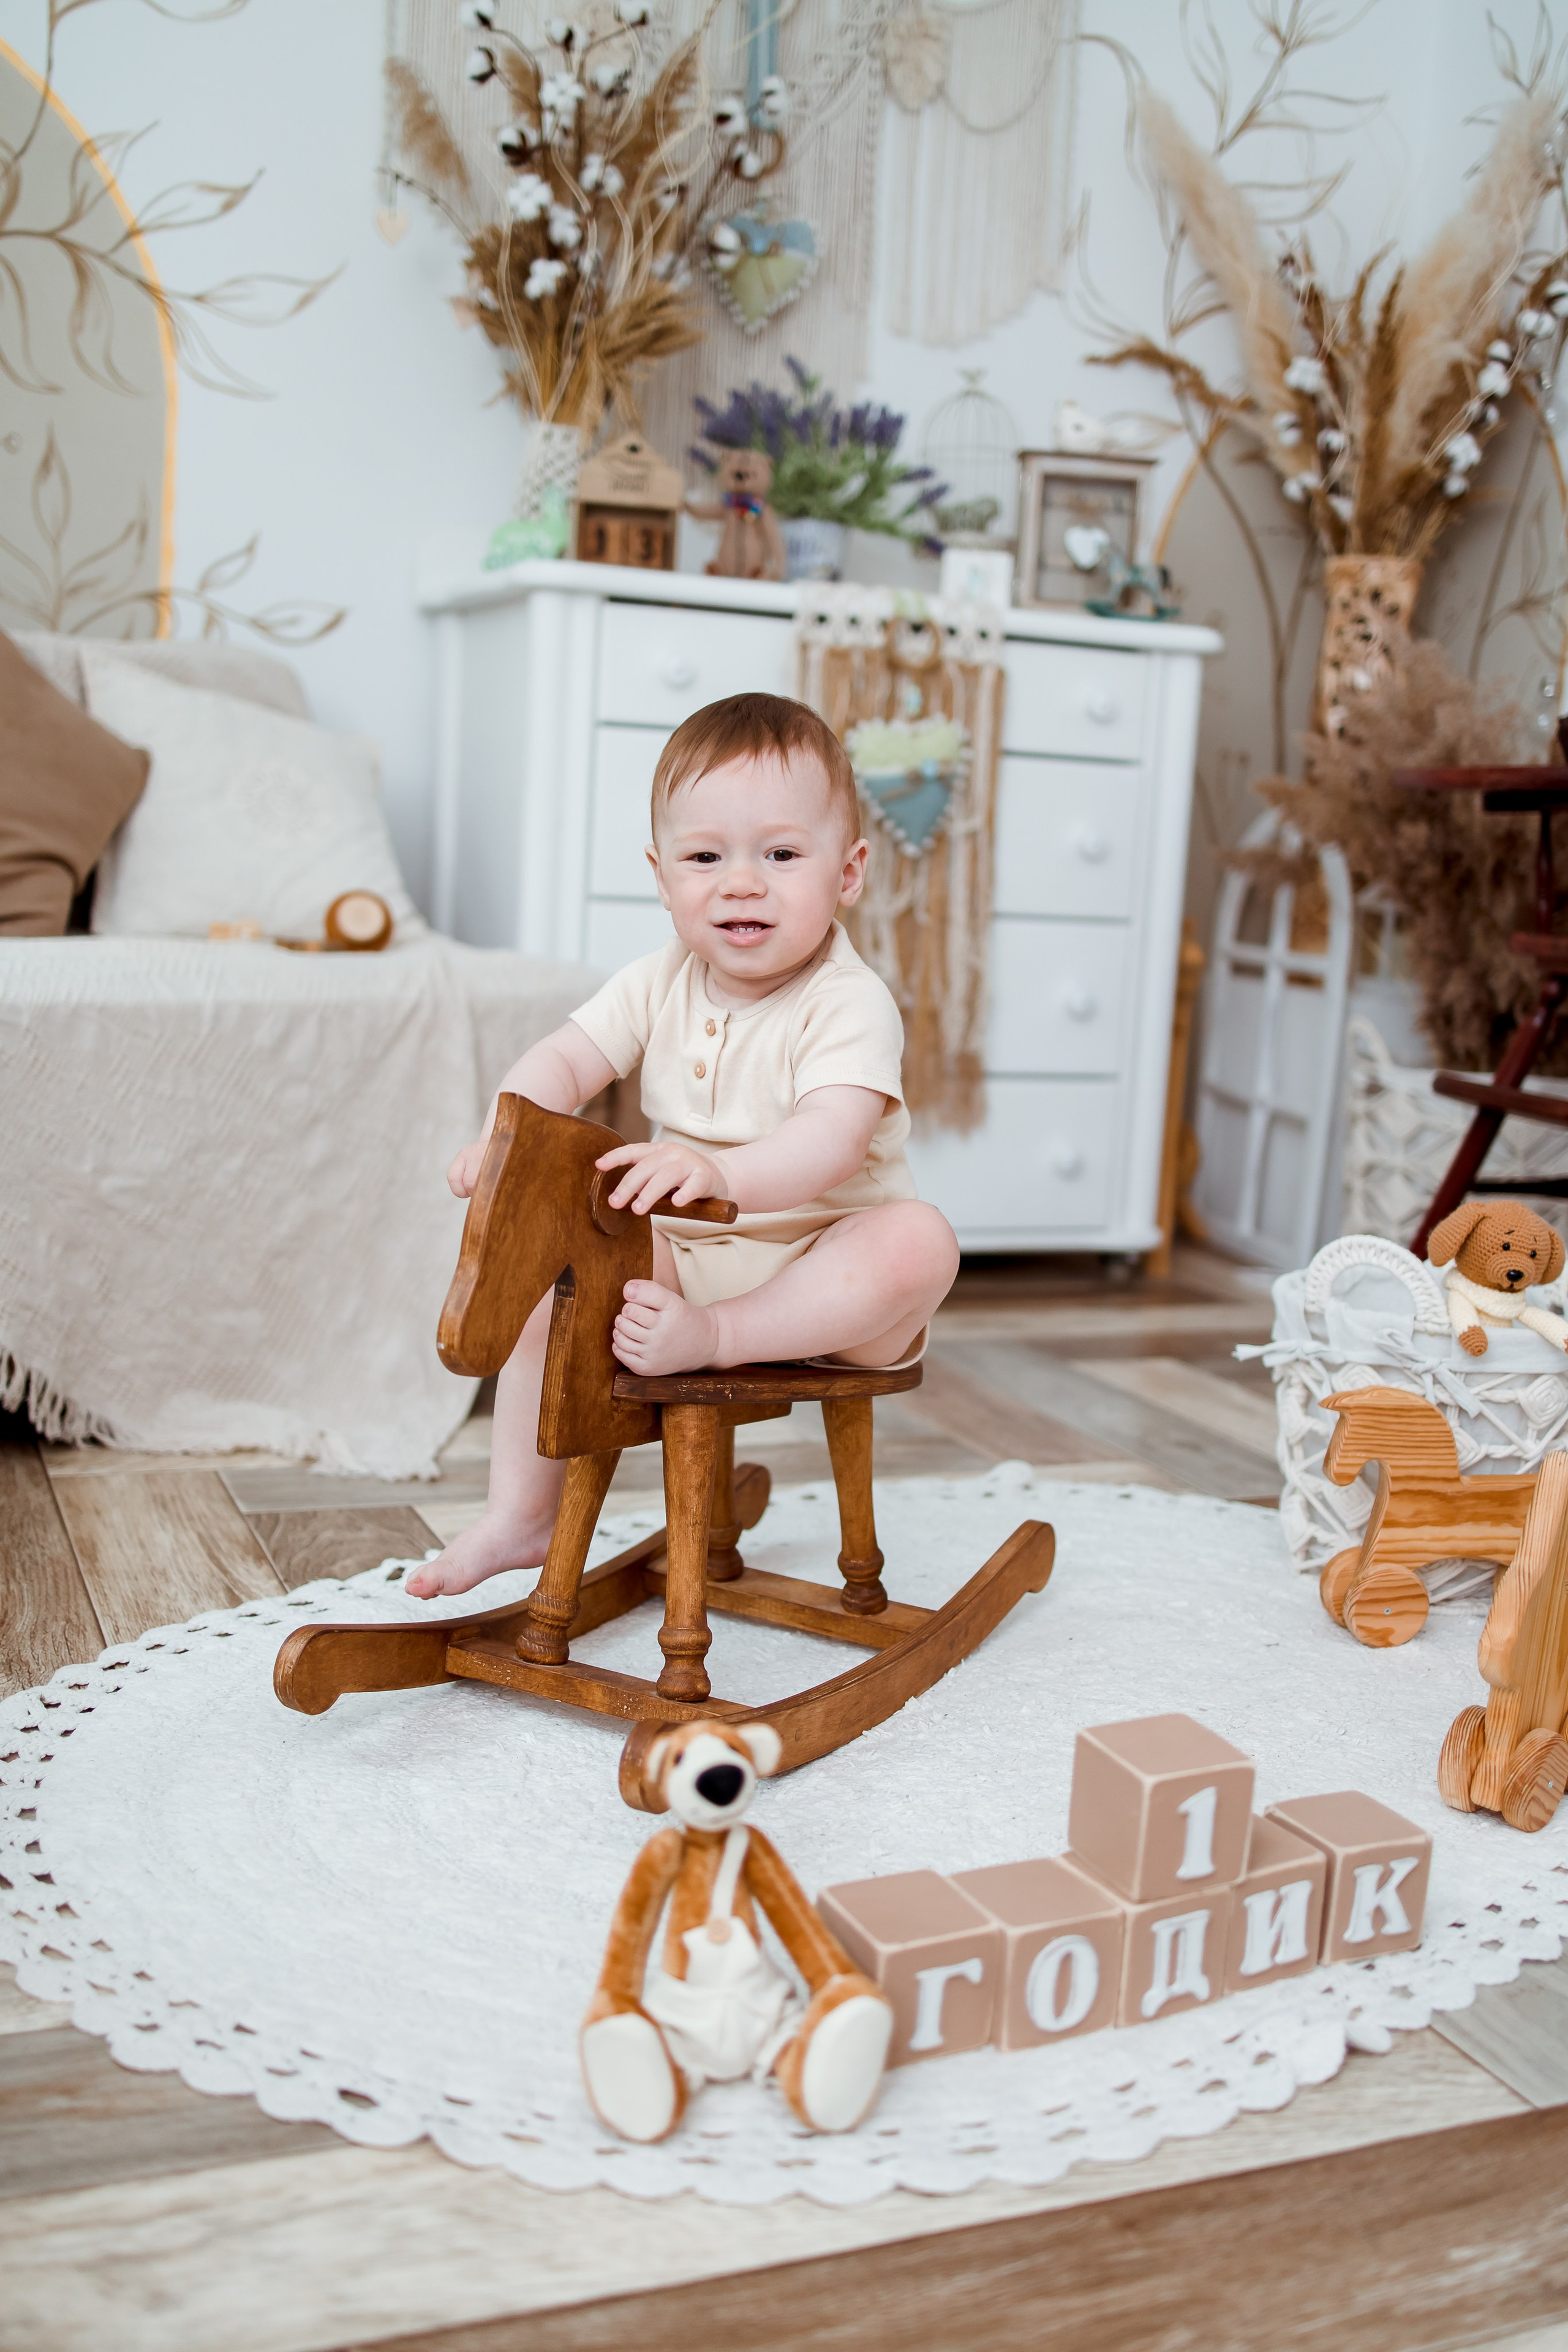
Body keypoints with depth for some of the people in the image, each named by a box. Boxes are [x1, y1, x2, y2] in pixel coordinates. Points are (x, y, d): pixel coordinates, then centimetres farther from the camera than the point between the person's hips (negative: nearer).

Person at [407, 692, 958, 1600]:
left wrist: (719, 1171, -55)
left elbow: (829, 1144, -35)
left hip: (823, 1270, -5)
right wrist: (507, 1132, -29)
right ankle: (523, 1514, 3)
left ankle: (711, 1339, -32)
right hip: (681, 1252, 6)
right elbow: (564, 1061, -6)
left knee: (921, 1241, -32)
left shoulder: (848, 1004, -20)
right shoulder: (660, 986, 0)